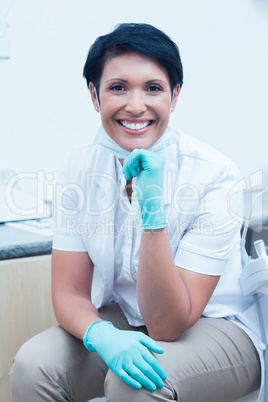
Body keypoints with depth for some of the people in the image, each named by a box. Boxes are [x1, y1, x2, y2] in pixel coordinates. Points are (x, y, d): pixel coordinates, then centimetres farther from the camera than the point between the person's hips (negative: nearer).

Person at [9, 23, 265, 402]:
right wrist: (102, 335, -30)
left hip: (216, 326, -3)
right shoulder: (79, 169, -9)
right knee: (33, 364, -22)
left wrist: (152, 209, -35)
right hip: (123, 321, 3)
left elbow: (167, 326, -23)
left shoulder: (214, 175, -22)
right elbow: (69, 292, -8)